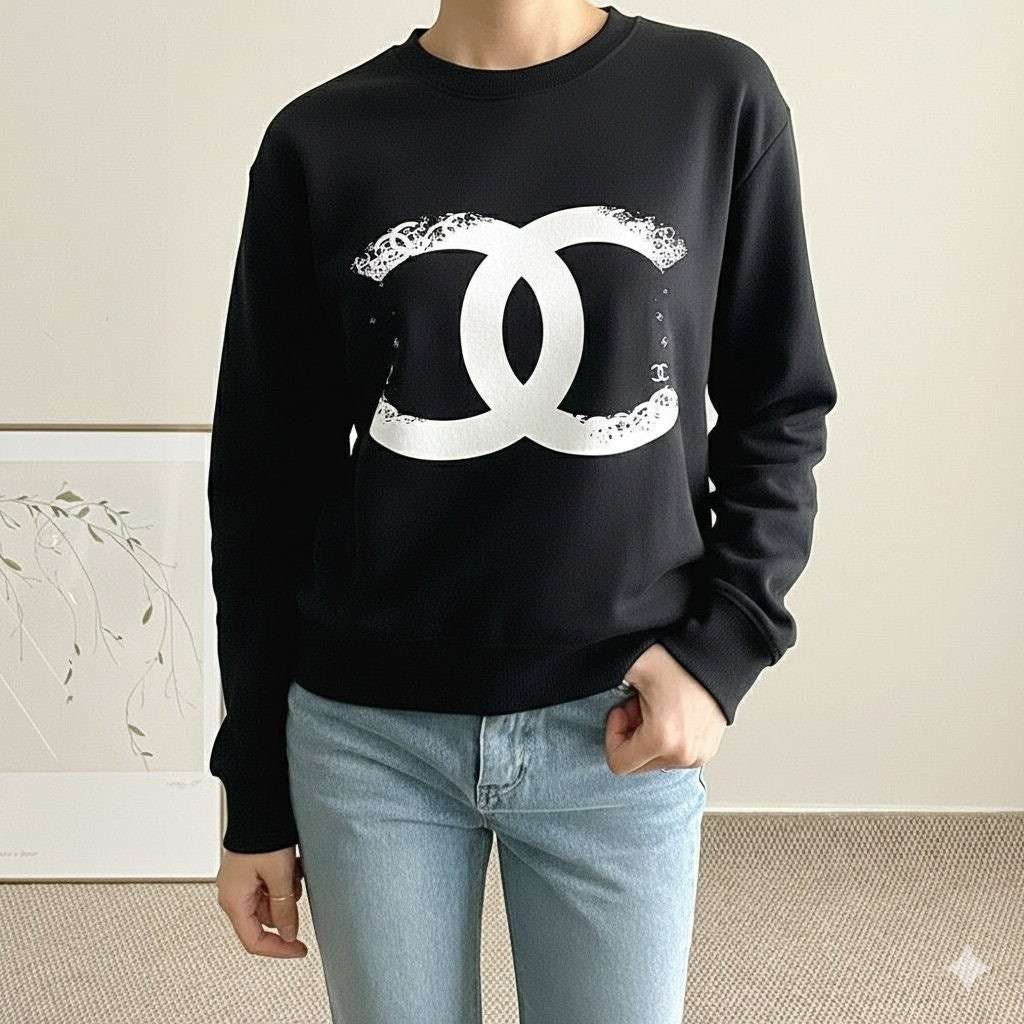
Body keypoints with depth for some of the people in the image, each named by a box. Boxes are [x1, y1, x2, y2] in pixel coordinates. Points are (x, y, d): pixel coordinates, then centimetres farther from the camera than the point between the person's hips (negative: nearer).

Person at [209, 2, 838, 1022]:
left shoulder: (720, 99, -2)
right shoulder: (320, 142, -2)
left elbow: (779, 412, 6)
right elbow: (264, 484, 2)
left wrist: (725, 645, -8)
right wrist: (254, 801, 5)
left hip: (619, 732, 0)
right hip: (369, 735, 1)